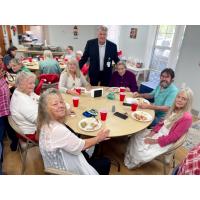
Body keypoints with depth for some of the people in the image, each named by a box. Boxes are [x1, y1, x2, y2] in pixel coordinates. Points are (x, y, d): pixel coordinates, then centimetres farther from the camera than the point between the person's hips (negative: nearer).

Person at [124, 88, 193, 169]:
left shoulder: (187, 117, -24)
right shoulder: (174, 109, 0)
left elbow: (174, 136, -24)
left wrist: (155, 141, -20)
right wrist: (152, 132, -4)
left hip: (166, 142, -8)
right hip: (159, 133, 8)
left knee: (142, 151, -15)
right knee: (136, 137, 0)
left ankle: (133, 163, 19)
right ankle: (130, 158, 18)